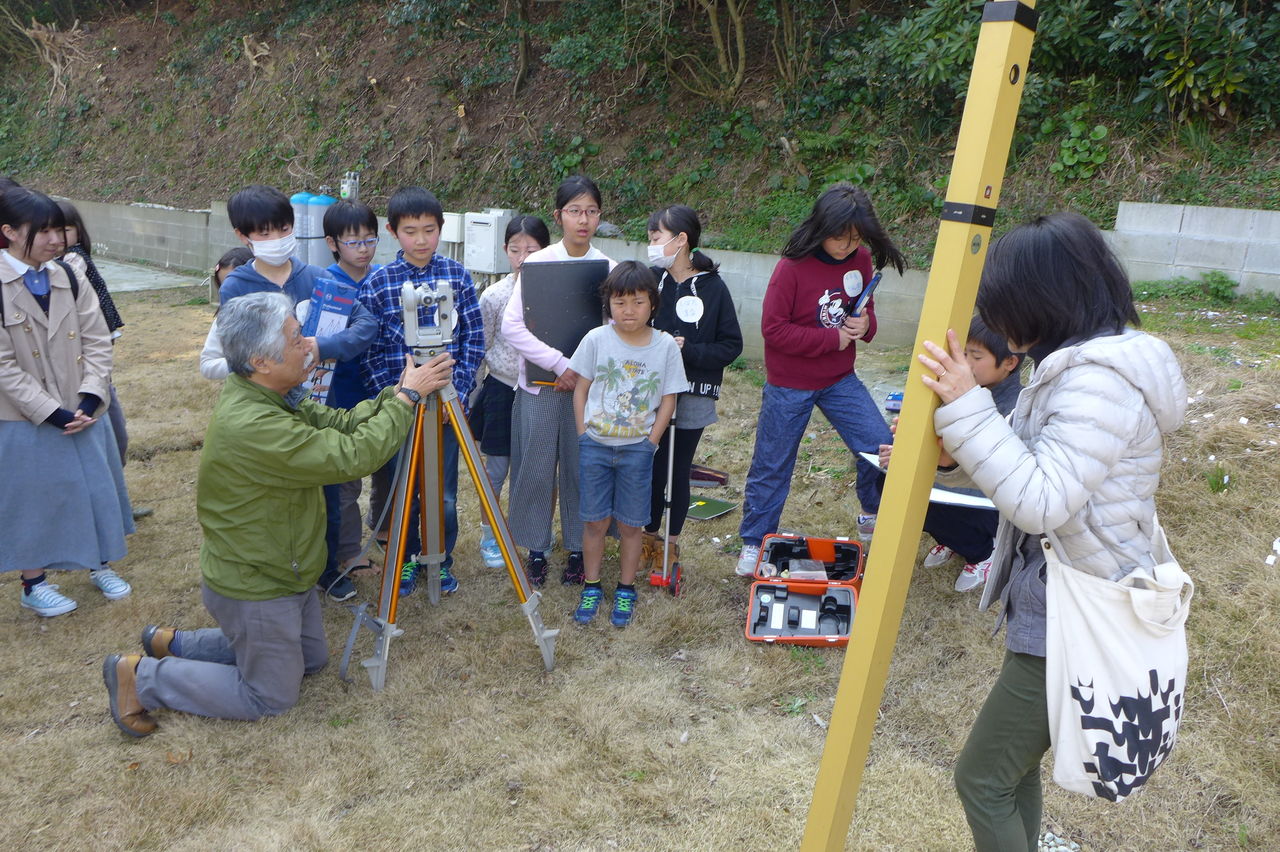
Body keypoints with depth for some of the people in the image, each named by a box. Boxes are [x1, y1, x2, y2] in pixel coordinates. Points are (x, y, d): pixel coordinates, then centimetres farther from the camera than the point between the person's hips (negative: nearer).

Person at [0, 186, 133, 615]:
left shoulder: (69, 278, 1)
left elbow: (97, 342, 0)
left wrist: (90, 400, -11)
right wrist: (52, 413, -17)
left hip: (83, 413, 4)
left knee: (95, 488, 14)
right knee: (36, 498, 9)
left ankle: (101, 564, 35)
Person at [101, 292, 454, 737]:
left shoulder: (270, 396, -4)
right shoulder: (251, 425, -34)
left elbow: (339, 423, -2)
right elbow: (351, 458, -33)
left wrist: (394, 393, -15)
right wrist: (406, 398, -25)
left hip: (284, 571, 9)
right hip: (256, 590, -9)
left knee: (311, 658, 26)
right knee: (272, 695, 9)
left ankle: (175, 642, 30)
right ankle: (140, 677, 15)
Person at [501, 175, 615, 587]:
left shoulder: (609, 269, -1)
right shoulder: (537, 263, -6)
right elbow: (512, 326, -12)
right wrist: (561, 364, -16)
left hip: (589, 384, 1)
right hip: (540, 383, -1)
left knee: (582, 468, 8)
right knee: (536, 467, 5)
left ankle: (577, 549, 24)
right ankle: (536, 549, 22)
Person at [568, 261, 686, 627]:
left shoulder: (666, 345, -6)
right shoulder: (596, 339, -5)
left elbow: (668, 400, 0)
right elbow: (580, 390, 3)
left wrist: (650, 442, -4)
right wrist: (584, 435, -1)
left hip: (637, 448, 0)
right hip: (594, 445, 0)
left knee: (630, 524, 8)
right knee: (594, 521, 8)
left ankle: (626, 590, 24)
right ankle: (591, 587, 24)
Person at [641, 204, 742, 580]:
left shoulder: (712, 288, -6)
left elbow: (732, 345, -5)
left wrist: (687, 351, -16)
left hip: (692, 397, -1)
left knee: (677, 472, 10)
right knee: (649, 467, 7)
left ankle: (671, 543, 27)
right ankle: (649, 536, 28)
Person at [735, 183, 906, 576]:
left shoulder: (861, 260, -3)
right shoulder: (793, 267, -20)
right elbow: (774, 328, -19)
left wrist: (865, 324, -13)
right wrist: (833, 338, -20)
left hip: (840, 380, 5)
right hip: (789, 385, -4)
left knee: (880, 446, -2)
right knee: (772, 466, 8)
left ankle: (874, 518, 25)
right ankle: (753, 543, 25)